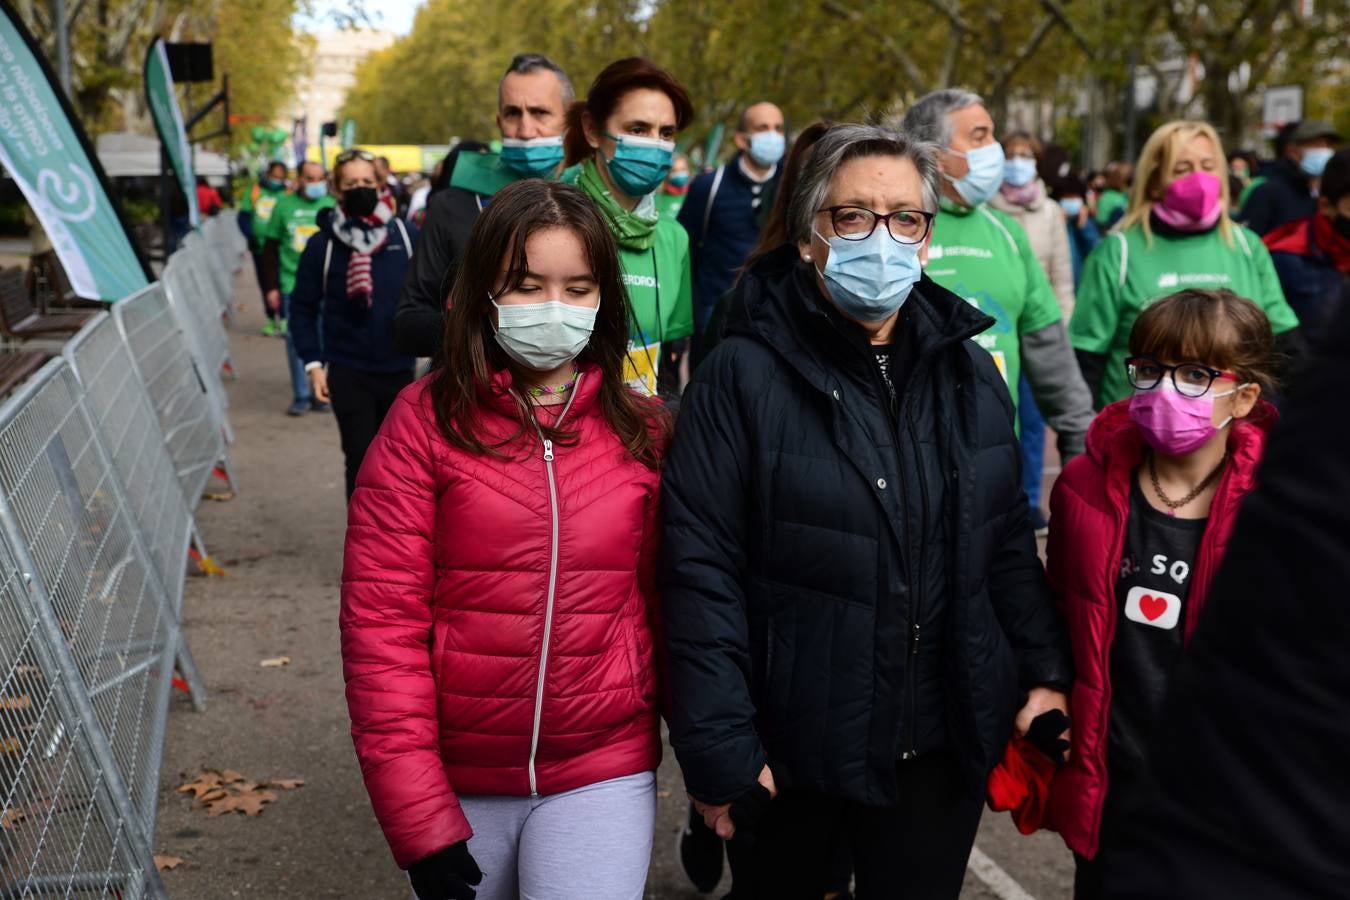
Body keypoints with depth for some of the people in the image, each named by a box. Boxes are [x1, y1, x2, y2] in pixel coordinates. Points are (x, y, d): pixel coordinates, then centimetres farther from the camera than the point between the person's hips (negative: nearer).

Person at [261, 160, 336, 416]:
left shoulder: (332, 206, 4)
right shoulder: (284, 206, 4)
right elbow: (270, 249, 8)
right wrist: (272, 287, 3)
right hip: (292, 286, 0)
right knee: (295, 340, 2)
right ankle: (301, 396, 9)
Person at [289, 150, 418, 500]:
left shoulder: (405, 234, 0)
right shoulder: (324, 243, -2)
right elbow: (303, 307, 2)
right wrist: (312, 362, -6)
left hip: (398, 369, 2)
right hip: (348, 372, -2)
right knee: (360, 458, -3)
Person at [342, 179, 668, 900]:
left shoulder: (643, 432, 1)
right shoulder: (425, 421, -7)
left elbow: (667, 607, 7)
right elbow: (381, 623, -9)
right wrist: (417, 815, -12)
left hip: (601, 776, 1)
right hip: (456, 779, 0)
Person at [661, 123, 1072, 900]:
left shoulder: (971, 373, 6)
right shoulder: (745, 377, -11)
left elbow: (1008, 543, 13)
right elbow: (701, 570, -13)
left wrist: (1046, 671, 7)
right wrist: (719, 749, -15)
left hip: (943, 748, 4)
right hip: (792, 751, -3)